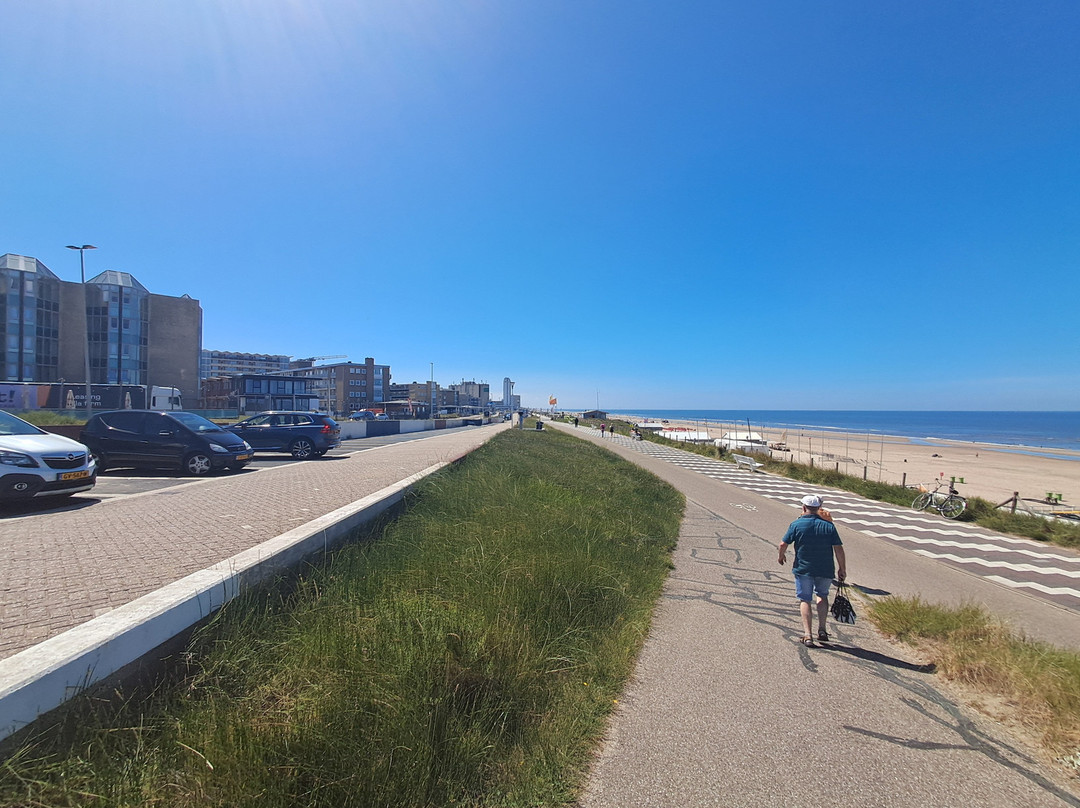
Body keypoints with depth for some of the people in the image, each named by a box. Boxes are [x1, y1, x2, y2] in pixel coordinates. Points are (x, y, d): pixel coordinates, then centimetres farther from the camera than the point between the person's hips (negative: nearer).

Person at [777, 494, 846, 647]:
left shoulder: (797, 524, -8)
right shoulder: (828, 525, -3)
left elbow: (783, 544, -6)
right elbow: (838, 549, -4)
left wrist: (781, 556, 14)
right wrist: (842, 569, 6)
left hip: (803, 569, -2)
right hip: (825, 570, 2)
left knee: (805, 600, 8)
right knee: (822, 595, 24)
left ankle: (808, 635, 0)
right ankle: (822, 630, 18)